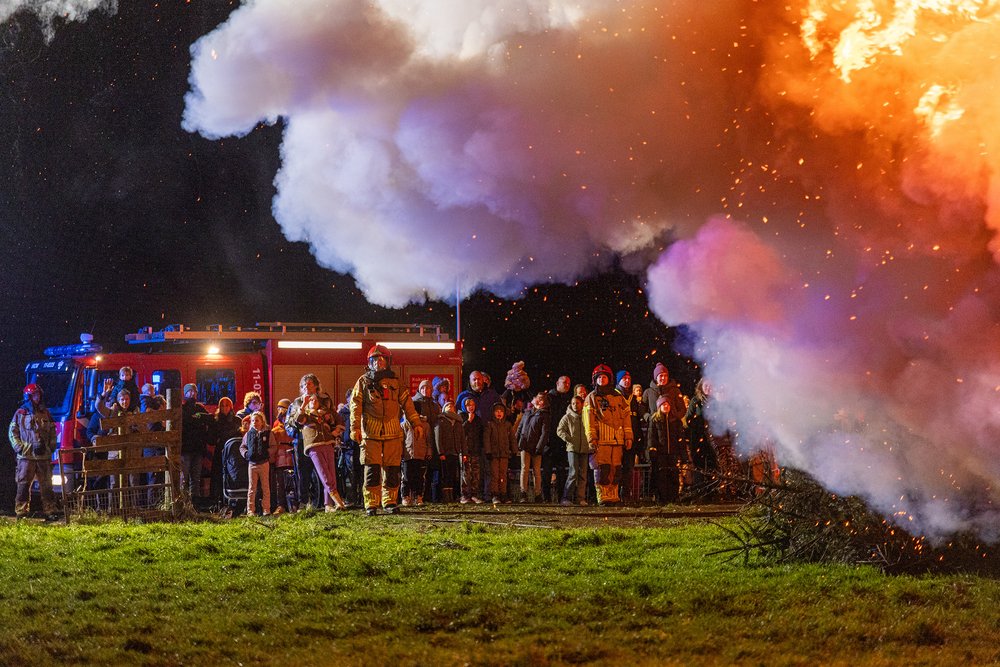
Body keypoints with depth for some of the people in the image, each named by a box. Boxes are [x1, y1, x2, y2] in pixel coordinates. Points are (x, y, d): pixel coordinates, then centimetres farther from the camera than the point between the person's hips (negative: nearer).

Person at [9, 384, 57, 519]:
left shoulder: (45, 413, 12)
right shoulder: (20, 413, 3)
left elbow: (52, 431, 17)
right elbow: (12, 432, 4)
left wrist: (52, 446, 5)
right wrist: (19, 447, -5)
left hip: (44, 455, 3)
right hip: (26, 456, -3)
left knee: (46, 485, 4)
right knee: (23, 484, -4)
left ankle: (50, 511, 7)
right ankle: (21, 512, -2)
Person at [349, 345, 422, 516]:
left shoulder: (395, 382, 13)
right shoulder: (363, 382, 8)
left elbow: (407, 404, 15)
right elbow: (356, 405, 3)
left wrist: (416, 423, 8)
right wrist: (355, 427, -7)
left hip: (393, 433, 2)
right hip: (370, 433, -2)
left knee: (392, 470, 2)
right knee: (372, 470, -6)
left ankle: (390, 501, 11)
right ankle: (371, 504, -2)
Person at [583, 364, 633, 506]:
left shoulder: (619, 398, 18)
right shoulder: (591, 398, 9)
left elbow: (626, 418, 17)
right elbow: (589, 420, 0)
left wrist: (628, 437, 9)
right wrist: (591, 439, -10)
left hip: (617, 441, 3)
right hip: (600, 440, -3)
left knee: (615, 470, 2)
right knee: (602, 469, -9)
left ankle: (613, 497, 7)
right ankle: (603, 497, -9)